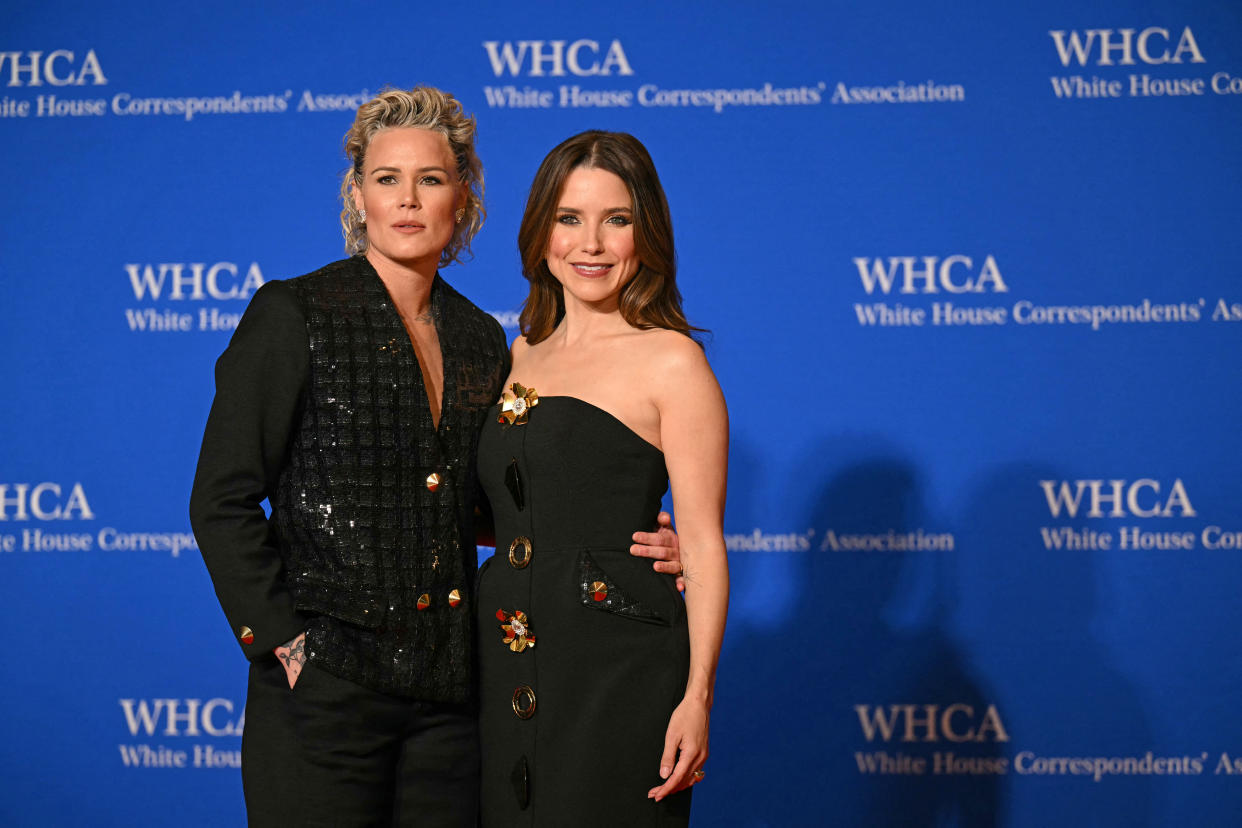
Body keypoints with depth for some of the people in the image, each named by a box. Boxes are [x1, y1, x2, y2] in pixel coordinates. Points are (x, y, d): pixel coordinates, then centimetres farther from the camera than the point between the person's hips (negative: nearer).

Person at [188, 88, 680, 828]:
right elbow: (222, 501, -6)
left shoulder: (481, 339, 11)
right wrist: (281, 640, -12)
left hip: (450, 691, 5)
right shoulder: (293, 316, -4)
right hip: (325, 686, -4)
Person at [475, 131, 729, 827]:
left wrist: (697, 697, -16)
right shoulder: (522, 354, 14)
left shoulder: (670, 361, -6)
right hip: (507, 667, 6)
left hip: (618, 669, -6)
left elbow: (704, 546, -9)